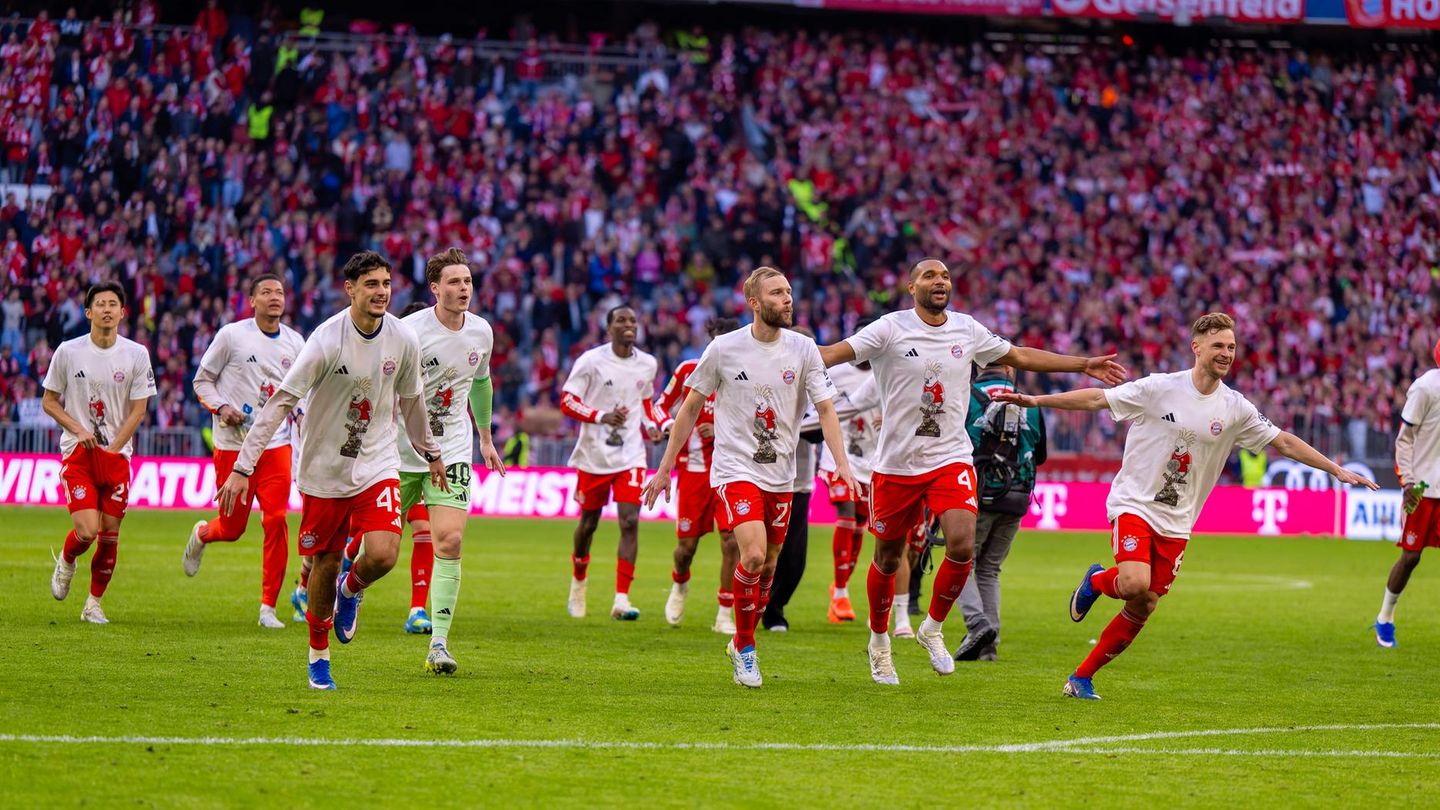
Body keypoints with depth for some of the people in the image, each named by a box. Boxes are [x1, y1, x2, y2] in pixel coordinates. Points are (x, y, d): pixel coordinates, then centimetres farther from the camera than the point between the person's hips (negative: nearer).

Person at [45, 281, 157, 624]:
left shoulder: (136, 354, 0)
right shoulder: (68, 352, -2)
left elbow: (138, 409, 2)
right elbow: (49, 402, 5)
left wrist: (112, 449, -6)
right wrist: (79, 430, -10)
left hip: (117, 455, 2)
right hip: (78, 454, -2)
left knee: (110, 534, 1)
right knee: (87, 531, -16)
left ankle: (93, 605, 16)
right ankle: (66, 563, 19)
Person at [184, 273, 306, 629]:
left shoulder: (294, 342, 7)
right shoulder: (231, 335, -5)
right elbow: (202, 380, 3)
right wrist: (221, 408, -14)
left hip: (276, 443, 2)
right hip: (233, 443, -2)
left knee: (276, 521, -11)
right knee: (233, 528, 4)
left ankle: (268, 607, -3)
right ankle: (201, 535, 42)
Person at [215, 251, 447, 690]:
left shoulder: (403, 340, -5)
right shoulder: (327, 341, -19)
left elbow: (411, 400, 14)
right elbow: (281, 402, -20)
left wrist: (431, 453, 26)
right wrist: (243, 467, -24)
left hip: (378, 466, 2)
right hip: (324, 470, -2)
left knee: (382, 556, -17)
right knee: (325, 565, 5)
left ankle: (350, 590, 20)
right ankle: (318, 656, 29)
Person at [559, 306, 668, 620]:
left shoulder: (647, 365, 5)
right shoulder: (591, 361, -8)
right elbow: (567, 402, -8)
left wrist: (653, 426, 1)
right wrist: (602, 416, -22)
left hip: (630, 456, 2)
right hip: (594, 456, -2)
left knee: (630, 522, -13)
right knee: (588, 522, 11)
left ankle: (621, 600, -14)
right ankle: (578, 583, 38)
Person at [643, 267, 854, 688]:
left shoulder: (803, 349, 0)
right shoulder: (724, 348, -5)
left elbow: (825, 408, 0)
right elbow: (690, 408, 5)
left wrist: (843, 465, -15)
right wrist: (665, 468, 7)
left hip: (780, 476, 4)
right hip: (735, 470, -4)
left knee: (768, 566, 8)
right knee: (753, 555, -20)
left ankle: (741, 644, 30)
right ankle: (746, 646, -1)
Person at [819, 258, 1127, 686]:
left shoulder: (967, 330, 5)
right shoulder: (891, 329, -8)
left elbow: (1020, 356, 18)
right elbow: (834, 353, -15)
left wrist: (1085, 365, 19)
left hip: (951, 459, 2)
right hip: (896, 463, -2)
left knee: (962, 544, -18)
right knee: (888, 558, 7)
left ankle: (933, 627, 5)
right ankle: (879, 639, 31)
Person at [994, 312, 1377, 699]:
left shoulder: (1236, 409, 3)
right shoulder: (1160, 388, -8)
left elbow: (1283, 442, 11)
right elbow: (1097, 399, -7)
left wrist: (1337, 470, 7)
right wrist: (1035, 401, -13)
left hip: (1175, 523, 4)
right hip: (1134, 504, -4)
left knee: (1142, 609, 0)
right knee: (1135, 585, -27)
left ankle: (1082, 678, 14)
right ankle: (1097, 581, 9)